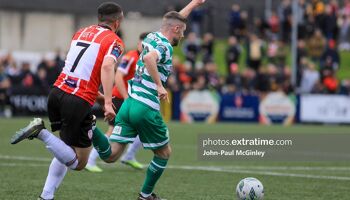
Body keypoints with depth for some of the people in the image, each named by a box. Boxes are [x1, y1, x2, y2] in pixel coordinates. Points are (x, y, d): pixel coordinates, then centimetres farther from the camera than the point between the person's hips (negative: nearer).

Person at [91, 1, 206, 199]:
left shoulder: (152, 37, 16)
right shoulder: (165, 47, -10)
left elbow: (174, 20, 36)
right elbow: (148, 58, -33)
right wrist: (160, 86, -32)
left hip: (128, 104, 7)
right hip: (146, 108, -7)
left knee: (110, 155, 0)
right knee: (164, 153, 17)